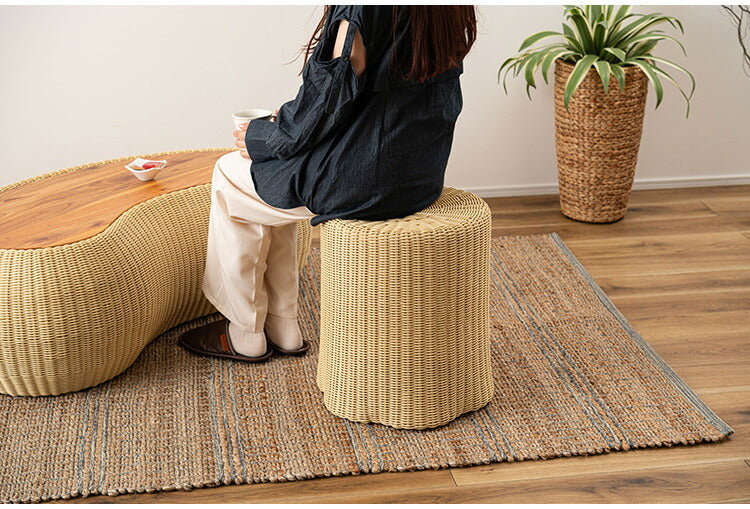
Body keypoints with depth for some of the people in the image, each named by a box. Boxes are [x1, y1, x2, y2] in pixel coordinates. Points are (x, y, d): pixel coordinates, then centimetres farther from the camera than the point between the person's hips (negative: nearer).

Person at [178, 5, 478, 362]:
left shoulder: (360, 11, -24)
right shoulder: (453, 12, 2)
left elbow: (328, 105, -18)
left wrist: (258, 136, 2)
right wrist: (288, 118, 15)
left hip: (362, 180, -9)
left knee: (229, 175, 15)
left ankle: (245, 336, 26)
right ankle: (281, 329, 31)